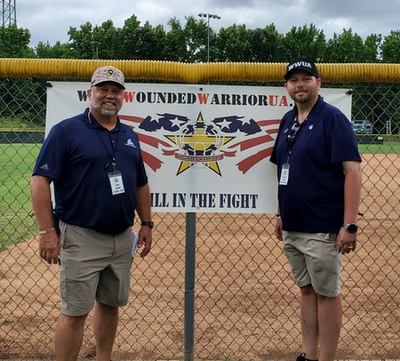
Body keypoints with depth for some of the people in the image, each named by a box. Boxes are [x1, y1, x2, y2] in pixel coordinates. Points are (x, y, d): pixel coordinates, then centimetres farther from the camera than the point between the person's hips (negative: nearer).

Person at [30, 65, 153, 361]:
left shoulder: (130, 136, 12)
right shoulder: (66, 131, -7)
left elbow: (140, 184, 19)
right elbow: (40, 180, -12)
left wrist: (146, 225, 13)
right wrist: (47, 231, -18)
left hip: (122, 237, 6)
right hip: (82, 237, -6)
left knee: (111, 304, 15)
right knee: (75, 311, -3)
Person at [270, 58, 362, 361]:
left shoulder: (332, 118, -11)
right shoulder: (288, 121, 11)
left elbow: (353, 171, -17)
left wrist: (349, 225, -22)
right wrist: (281, 215, 17)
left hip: (322, 229, -7)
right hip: (292, 228, 7)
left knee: (327, 292, 2)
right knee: (306, 290, 15)